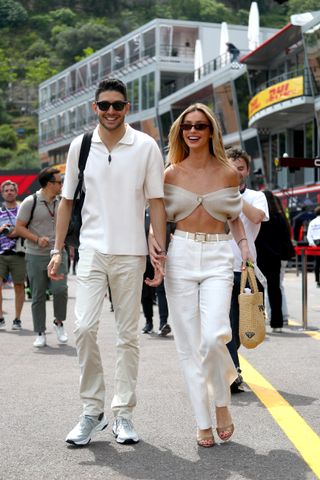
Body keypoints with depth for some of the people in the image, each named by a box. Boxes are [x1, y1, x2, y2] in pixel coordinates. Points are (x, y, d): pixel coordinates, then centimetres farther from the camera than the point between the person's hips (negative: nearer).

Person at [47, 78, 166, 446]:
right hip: (92, 249, 1)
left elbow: (156, 201, 2)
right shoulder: (80, 145, 6)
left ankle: (123, 413, 13)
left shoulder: (146, 146, 1)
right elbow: (67, 200, 12)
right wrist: (57, 249, 6)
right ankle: (91, 410, 2)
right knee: (84, 327, -11)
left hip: (131, 253, -1)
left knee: (128, 334, 4)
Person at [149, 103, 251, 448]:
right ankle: (203, 422, 10)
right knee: (189, 344, 1)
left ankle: (221, 402, 9)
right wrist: (153, 242, -8)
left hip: (217, 258, -1)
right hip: (180, 257, 1)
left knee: (213, 337, -18)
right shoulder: (171, 174, 6)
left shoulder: (228, 173, 5)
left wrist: (244, 244, 1)